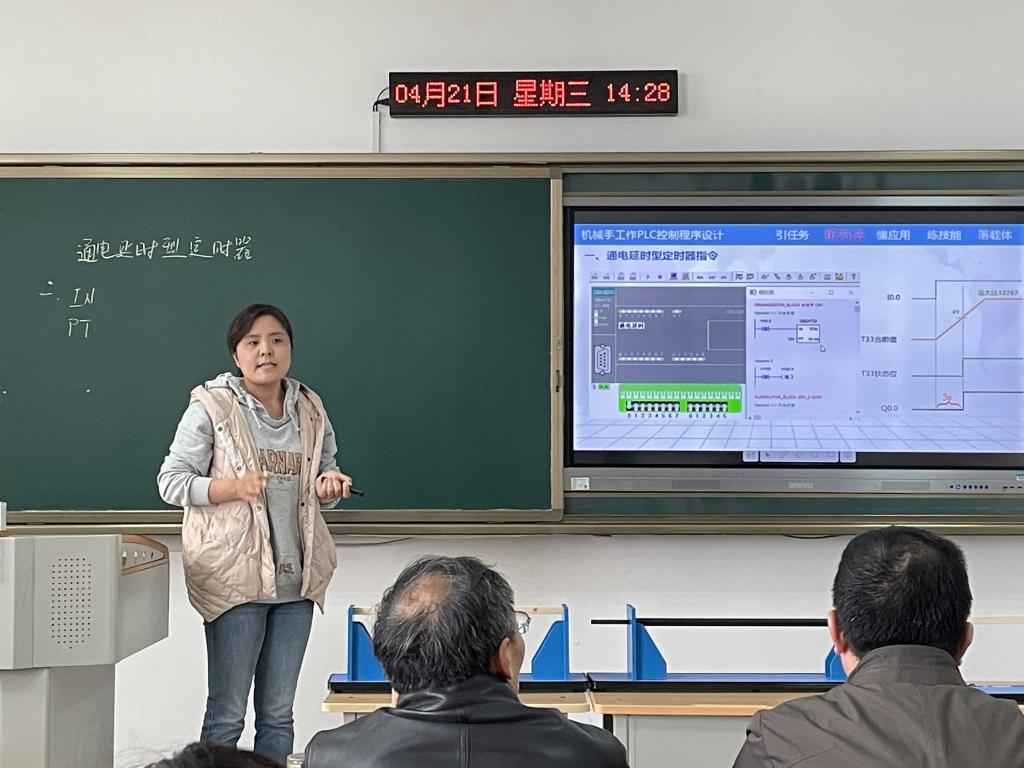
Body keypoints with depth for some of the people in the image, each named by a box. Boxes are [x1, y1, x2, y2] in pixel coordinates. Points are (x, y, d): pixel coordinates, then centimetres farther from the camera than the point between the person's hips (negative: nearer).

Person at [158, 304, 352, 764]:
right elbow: (170, 482, -5)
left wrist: (328, 486, -3)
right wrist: (233, 487, -20)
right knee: (226, 715, 0)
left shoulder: (309, 410, 10)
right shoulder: (211, 407, -4)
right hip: (235, 575, -5)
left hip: (296, 578, 5)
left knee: (278, 715, 11)